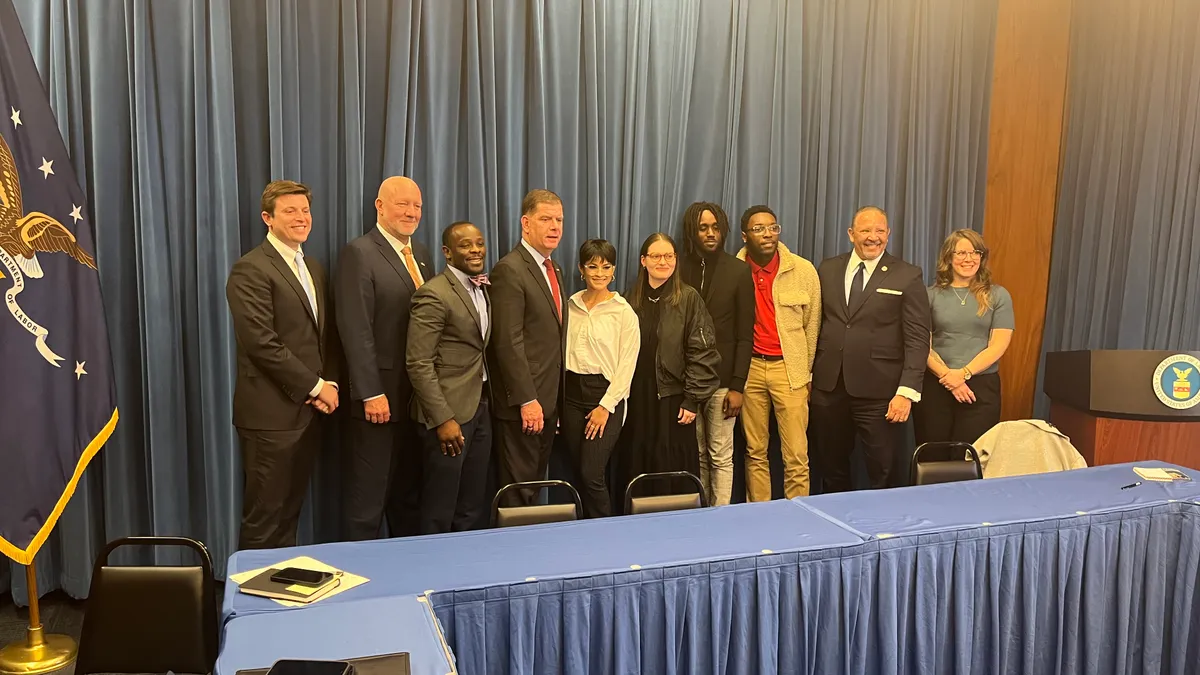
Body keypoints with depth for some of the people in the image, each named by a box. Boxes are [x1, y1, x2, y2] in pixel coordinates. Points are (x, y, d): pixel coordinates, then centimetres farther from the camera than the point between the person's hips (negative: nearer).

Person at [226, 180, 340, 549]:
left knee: (290, 513, 14)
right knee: (264, 520, 1)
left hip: (309, 409, 8)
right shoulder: (251, 269, -10)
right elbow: (261, 342, -18)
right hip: (271, 412, -7)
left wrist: (329, 385, 2)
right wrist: (315, 386, -13)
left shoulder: (313, 268, 16)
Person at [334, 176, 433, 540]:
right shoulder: (359, 254, -9)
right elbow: (356, 330, -16)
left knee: (409, 493, 16)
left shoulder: (422, 254, 14)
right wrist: (371, 393, -19)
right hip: (380, 396, -7)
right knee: (367, 495, 5)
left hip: (420, 396, 7)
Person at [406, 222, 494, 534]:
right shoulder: (434, 295, -13)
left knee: (472, 510, 15)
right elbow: (419, 365, -17)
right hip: (449, 412, -8)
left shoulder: (483, 289, 12)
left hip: (481, 408, 8)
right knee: (439, 514, 4)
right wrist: (443, 419, -19)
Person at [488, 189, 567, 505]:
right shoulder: (509, 270, -13)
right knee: (518, 492, 1)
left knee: (536, 484, 15)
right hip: (523, 404, -8)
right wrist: (527, 400, -21)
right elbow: (509, 343, -19)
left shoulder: (554, 268, 15)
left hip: (549, 399, 8)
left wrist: (556, 398, 13)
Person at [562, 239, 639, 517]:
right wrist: (557, 400, 1)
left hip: (606, 395, -4)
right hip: (572, 393, 4)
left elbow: (627, 364, -6)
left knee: (591, 474, -11)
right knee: (580, 473, 8)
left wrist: (605, 406, -11)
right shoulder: (570, 306, 7)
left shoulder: (624, 312, -5)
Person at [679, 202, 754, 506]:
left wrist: (737, 386, -8)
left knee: (720, 456, 3)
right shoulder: (680, 269, 3)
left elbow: (745, 334, -3)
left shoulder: (738, 271, -1)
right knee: (697, 455, 10)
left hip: (721, 380, -2)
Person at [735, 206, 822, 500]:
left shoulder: (803, 270, -2)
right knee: (755, 452, 9)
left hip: (789, 367, -1)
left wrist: (806, 371, 6)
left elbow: (812, 324, 5)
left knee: (796, 456, -2)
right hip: (749, 367, 1)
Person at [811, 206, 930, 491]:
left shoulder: (908, 276, -2)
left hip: (878, 392, -3)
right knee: (832, 469, 13)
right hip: (828, 386, 3)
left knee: (881, 472, 5)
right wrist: (808, 374, 6)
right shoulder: (827, 269, 9)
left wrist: (907, 392, -14)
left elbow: (918, 339, -6)